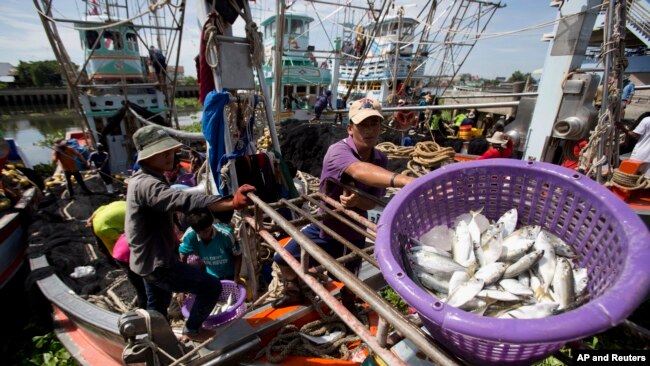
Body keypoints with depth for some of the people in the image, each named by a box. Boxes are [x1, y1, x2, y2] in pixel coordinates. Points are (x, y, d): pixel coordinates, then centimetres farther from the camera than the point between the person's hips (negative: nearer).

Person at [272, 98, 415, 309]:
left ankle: (348, 307, 55)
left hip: (354, 231, 3)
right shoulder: (338, 151, -32)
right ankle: (295, 294, 41)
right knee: (285, 259, 9)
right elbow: (360, 171, -55)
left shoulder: (381, 160, -14)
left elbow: (373, 202, -12)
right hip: (326, 226, -2)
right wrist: (405, 181, -71)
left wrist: (357, 201, -37)